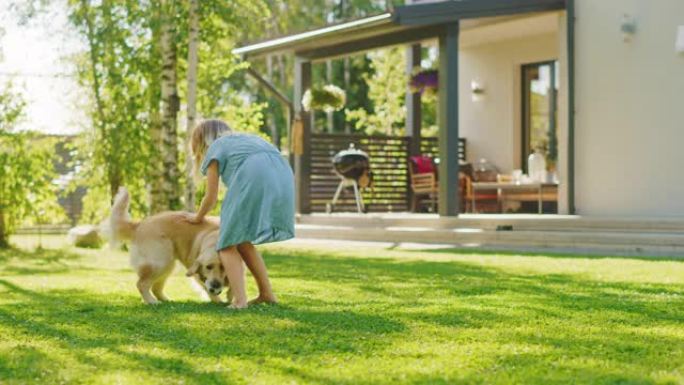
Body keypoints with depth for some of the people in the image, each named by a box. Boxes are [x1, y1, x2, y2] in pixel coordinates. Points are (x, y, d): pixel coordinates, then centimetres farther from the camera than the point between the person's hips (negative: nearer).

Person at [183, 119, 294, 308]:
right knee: (242, 242, 21)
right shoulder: (250, 138, 40)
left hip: (253, 179, -6)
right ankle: (266, 293, 18)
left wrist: (198, 217, 41)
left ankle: (240, 300, -12)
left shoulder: (215, 148, 22)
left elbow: (211, 197, 20)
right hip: (283, 180, 6)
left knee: (228, 246, 5)